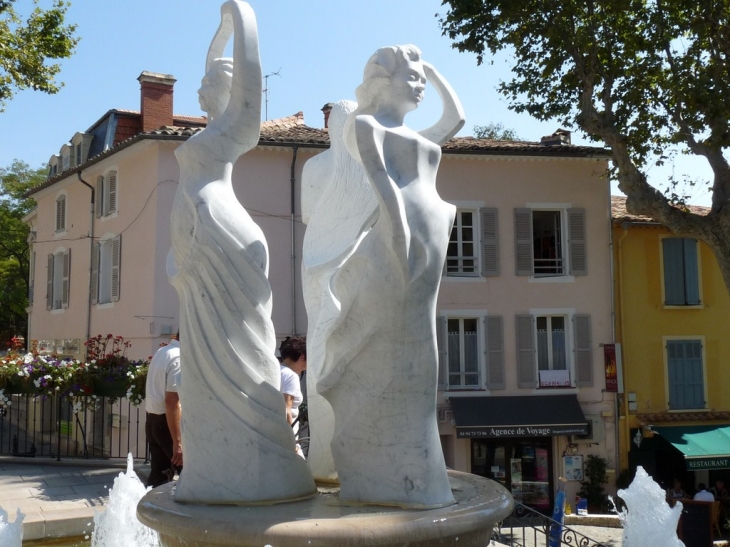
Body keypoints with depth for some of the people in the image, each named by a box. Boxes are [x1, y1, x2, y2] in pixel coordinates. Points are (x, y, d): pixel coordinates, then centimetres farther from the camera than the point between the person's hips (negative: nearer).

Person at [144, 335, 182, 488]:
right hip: (167, 423, -9)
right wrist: (177, 442, -25)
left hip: (153, 421, 9)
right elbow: (172, 401, -24)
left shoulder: (161, 352, 11)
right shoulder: (179, 358, -18)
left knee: (159, 474, 13)